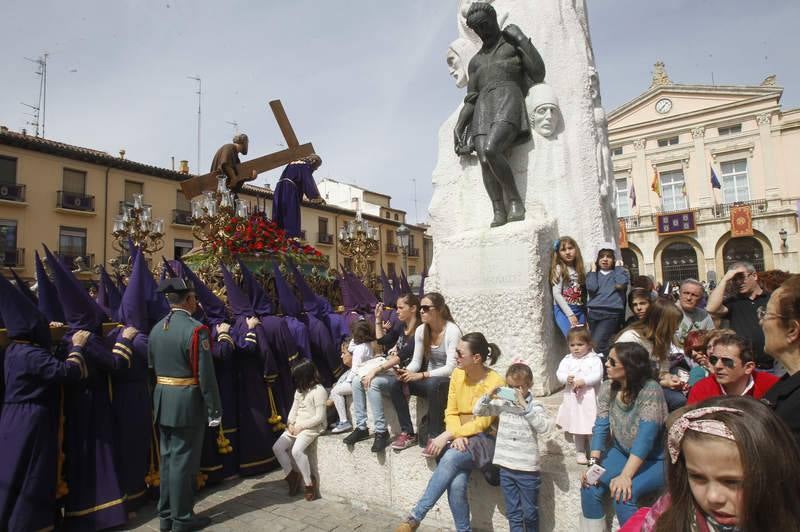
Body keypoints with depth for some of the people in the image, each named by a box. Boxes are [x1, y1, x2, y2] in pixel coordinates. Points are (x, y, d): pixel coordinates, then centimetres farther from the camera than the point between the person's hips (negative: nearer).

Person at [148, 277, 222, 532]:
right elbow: (206, 374, -19)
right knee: (183, 461, 4)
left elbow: (152, 367, 13)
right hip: (187, 402, -7)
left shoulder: (156, 329, 6)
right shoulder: (195, 329, -18)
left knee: (168, 458, 17)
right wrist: (214, 409, -12)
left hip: (163, 401, 8)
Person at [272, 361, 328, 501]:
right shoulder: (299, 390, 13)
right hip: (296, 426, 9)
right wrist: (291, 424, -4)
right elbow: (294, 409, 14)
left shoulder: (319, 391, -14)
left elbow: (319, 417, -17)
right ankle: (292, 476, 10)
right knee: (277, 448, -7)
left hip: (312, 427, -8)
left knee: (297, 450, -30)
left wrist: (301, 426, -15)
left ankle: (309, 483, -12)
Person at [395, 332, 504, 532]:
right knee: (456, 485, -24)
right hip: (459, 437, 4)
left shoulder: (495, 382, -15)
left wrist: (447, 436, -22)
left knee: (450, 458, -32)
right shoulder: (457, 374, 2)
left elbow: (482, 423, -18)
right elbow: (451, 413, 4)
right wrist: (457, 436, -16)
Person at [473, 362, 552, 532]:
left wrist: (525, 406, -26)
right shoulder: (502, 404, 2)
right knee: (513, 513, 14)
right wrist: (488, 396, -12)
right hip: (506, 467, 3)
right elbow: (477, 411, 4)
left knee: (530, 512, 13)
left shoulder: (535, 406, -7)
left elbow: (543, 427, -24)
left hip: (527, 469, -3)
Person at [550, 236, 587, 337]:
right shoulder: (558, 268, 0)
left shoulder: (579, 268, 15)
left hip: (580, 310, 5)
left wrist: (586, 314, 3)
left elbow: (583, 293, 11)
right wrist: (570, 314, -14)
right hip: (563, 309, -5)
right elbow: (556, 294, -9)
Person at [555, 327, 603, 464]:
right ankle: (580, 451, 28)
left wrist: (583, 381, -28)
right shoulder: (567, 359, 3)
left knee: (592, 427, 4)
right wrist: (566, 378, -26)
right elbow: (559, 373, -5)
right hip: (573, 397, 3)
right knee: (576, 427, 13)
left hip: (590, 398, -3)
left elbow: (597, 375, -16)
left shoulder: (594, 359, -5)